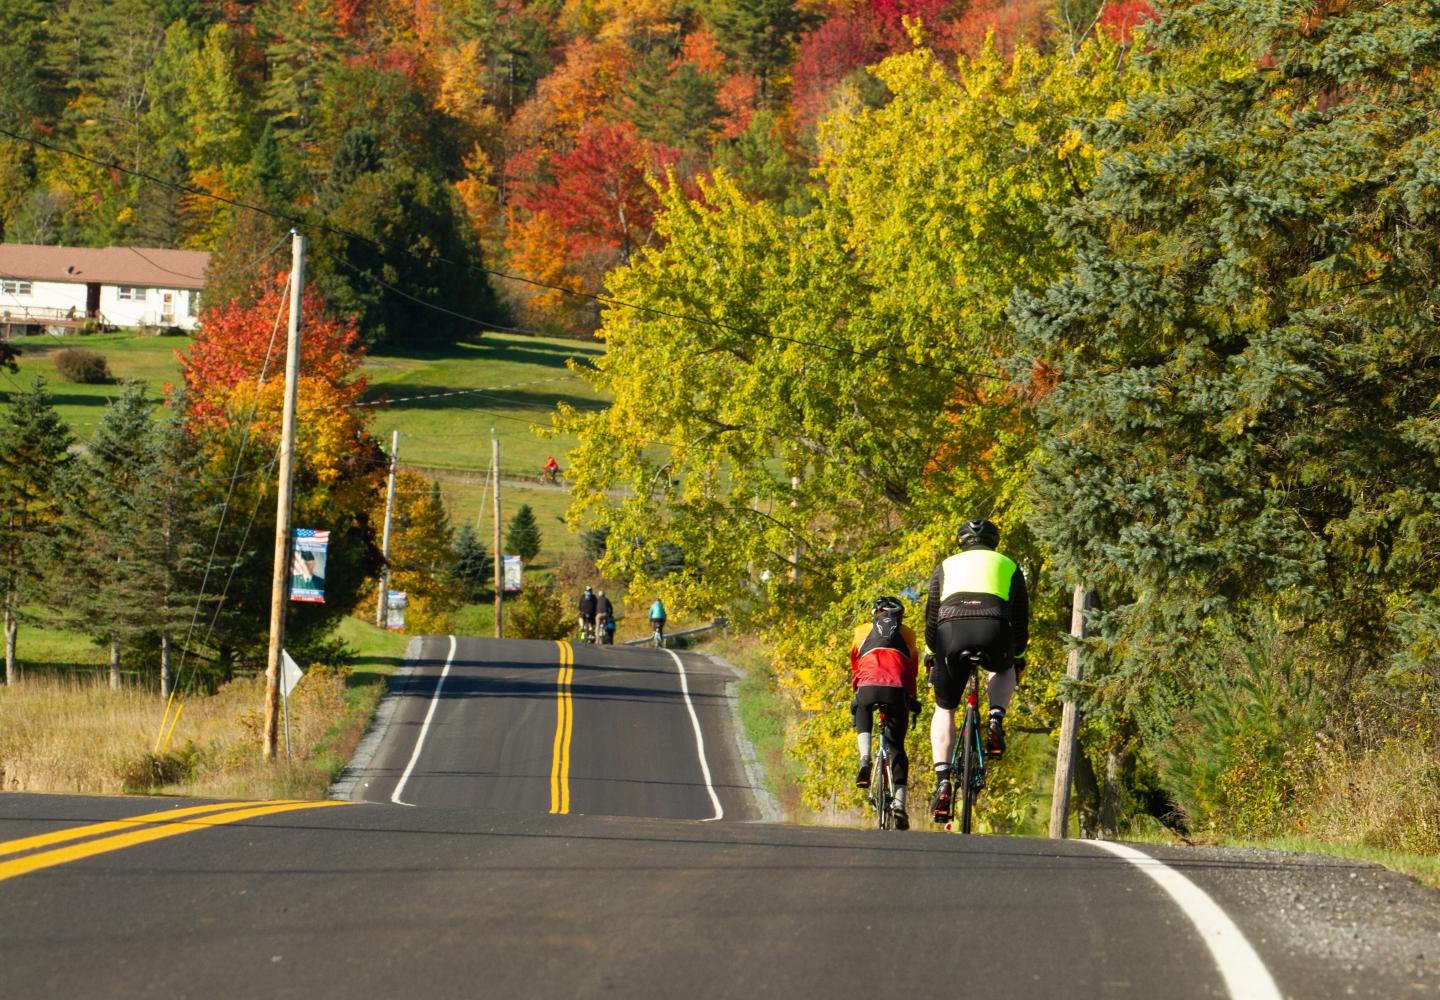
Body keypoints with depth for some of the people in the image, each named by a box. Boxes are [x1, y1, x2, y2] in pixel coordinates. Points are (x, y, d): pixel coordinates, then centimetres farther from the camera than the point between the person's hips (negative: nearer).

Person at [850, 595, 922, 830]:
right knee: (897, 747, 12)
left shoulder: (863, 630, 27)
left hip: (868, 687, 0)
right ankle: (900, 804, -1)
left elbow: (854, 663, 35)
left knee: (861, 711, 35)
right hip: (897, 690, 0)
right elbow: (913, 671, 32)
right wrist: (912, 699, 44)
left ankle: (865, 758, 8)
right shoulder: (907, 633, 27)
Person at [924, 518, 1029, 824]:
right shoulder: (1009, 566, 30)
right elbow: (1021, 619, 32)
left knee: (944, 709, 18)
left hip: (952, 629, 0)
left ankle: (943, 781, -1)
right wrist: (1018, 658, 44)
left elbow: (931, 618, 28)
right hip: (994, 630, 0)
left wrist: (932, 657, 38)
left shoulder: (946, 567, 30)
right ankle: (996, 721, 8)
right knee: (1004, 669, 37)